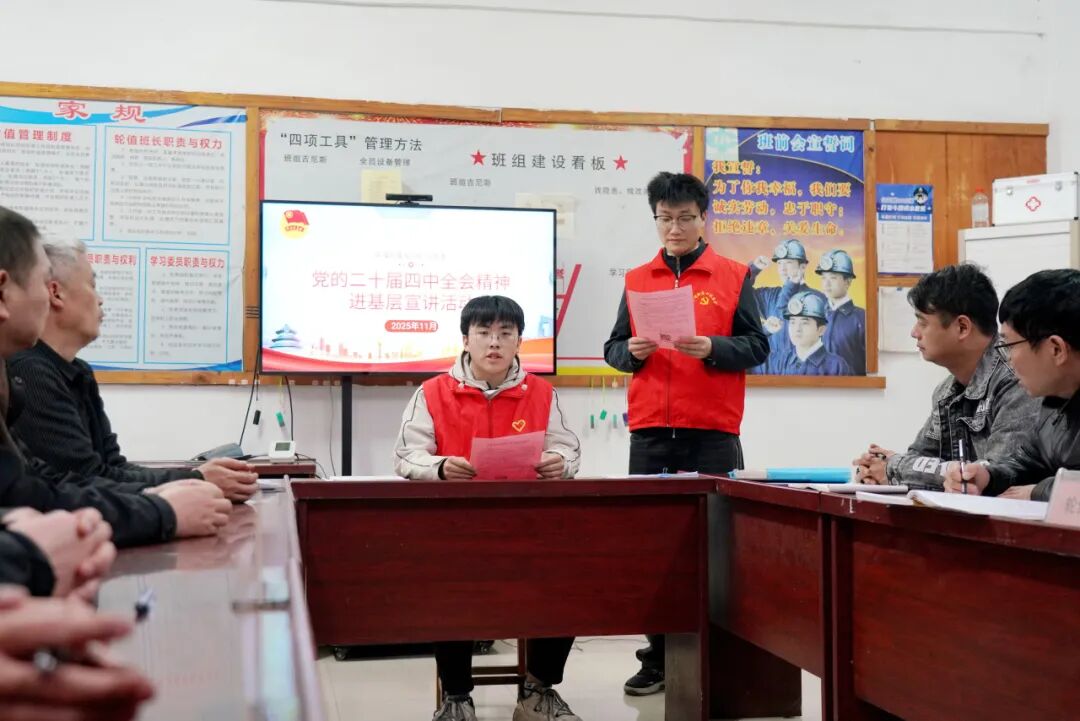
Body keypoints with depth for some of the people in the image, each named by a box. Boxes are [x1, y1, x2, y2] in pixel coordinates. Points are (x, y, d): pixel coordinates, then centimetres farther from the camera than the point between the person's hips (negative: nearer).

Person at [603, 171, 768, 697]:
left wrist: (712, 348, -17)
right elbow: (612, 349, 12)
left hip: (713, 432, -2)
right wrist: (632, 352, -10)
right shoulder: (636, 280, 13)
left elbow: (757, 346, 1)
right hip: (650, 431, 2)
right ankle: (658, 659, 10)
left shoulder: (734, 276, 6)